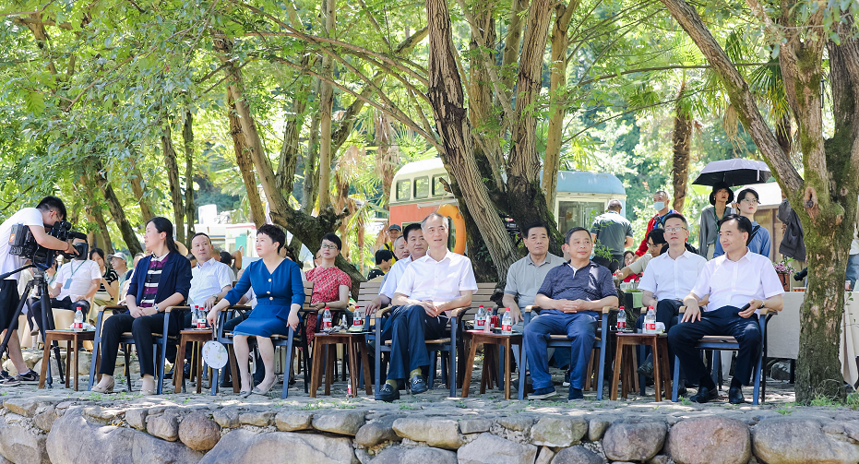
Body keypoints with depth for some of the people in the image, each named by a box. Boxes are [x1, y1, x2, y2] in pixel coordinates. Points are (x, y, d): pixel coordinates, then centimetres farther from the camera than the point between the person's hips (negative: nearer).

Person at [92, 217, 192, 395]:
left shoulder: (179, 262, 6)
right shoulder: (143, 263, 26)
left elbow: (181, 293, -7)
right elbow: (131, 292, 21)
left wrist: (155, 309, -17)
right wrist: (133, 307, -4)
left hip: (165, 316, -6)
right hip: (139, 313, 6)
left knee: (140, 323, -38)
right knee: (111, 322, -24)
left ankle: (148, 379, -41)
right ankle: (106, 378, -29)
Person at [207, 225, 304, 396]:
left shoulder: (290, 267, 2)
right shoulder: (253, 268, 14)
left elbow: (298, 293, -8)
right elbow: (236, 293, 12)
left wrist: (293, 313, -28)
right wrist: (216, 308, -1)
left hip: (282, 317, -4)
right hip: (258, 314, 4)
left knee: (261, 330, -35)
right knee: (238, 332, -27)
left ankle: (270, 376, -18)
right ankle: (244, 379, -21)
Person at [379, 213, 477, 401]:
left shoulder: (461, 262, 22)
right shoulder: (415, 266, 28)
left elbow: (466, 298, 10)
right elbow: (397, 298, 17)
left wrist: (443, 305, -11)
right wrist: (417, 303, -7)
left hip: (439, 321, -2)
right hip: (414, 312, 2)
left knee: (410, 314, -38)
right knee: (399, 318, -38)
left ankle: (394, 381, -45)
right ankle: (415, 370, -45)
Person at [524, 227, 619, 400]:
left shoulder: (601, 272, 27)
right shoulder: (556, 272, 33)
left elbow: (613, 300, 13)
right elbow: (539, 298, 21)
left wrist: (586, 305, -5)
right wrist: (556, 304, -2)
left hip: (583, 315, -2)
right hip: (552, 314, 2)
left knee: (583, 334, -41)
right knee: (531, 331, -33)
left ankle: (576, 387, -31)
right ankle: (543, 385, -30)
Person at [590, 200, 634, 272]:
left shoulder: (599, 219, 2)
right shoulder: (626, 222, 7)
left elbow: (591, 240, -2)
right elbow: (629, 243, 6)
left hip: (601, 257, -2)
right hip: (618, 258, 2)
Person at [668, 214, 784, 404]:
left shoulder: (761, 263, 17)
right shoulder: (713, 265, 28)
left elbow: (778, 302, 10)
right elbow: (693, 295, 23)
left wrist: (759, 303, -13)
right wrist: (692, 302, -3)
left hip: (742, 316, -3)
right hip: (713, 316, 3)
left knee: (752, 335, -41)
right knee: (675, 334, -26)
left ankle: (736, 386, -18)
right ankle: (706, 386, -13)